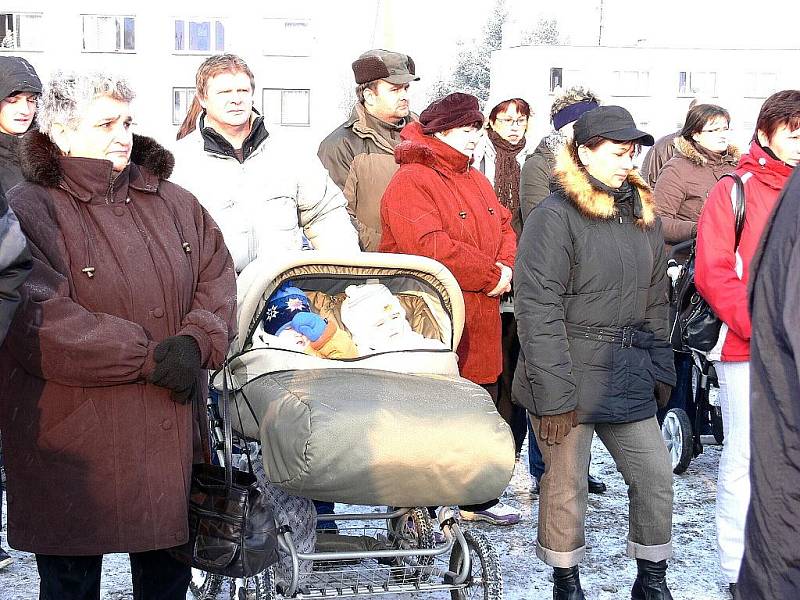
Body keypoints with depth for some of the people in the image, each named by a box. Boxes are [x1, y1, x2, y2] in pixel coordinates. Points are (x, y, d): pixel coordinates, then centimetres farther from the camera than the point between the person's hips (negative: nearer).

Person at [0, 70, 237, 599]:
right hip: (72, 441, -5)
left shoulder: (172, 202, 10)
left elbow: (218, 276, 7)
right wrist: (149, 356, -22)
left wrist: (196, 343, -14)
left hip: (172, 434, 5)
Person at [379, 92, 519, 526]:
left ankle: (478, 498, 31)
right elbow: (429, 246, -24)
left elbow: (504, 228, 17)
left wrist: (506, 268, -6)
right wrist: (491, 275, -16)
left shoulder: (476, 180, 18)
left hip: (480, 324, 9)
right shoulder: (410, 181, -12)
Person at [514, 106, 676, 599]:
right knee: (566, 484, 5)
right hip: (571, 376, -6)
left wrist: (660, 370, 12)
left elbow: (656, 302, 18)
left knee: (656, 476, 7)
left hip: (628, 375, 6)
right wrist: (553, 393, -19)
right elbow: (539, 310, -16)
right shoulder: (555, 217, -12)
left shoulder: (643, 214, 11)